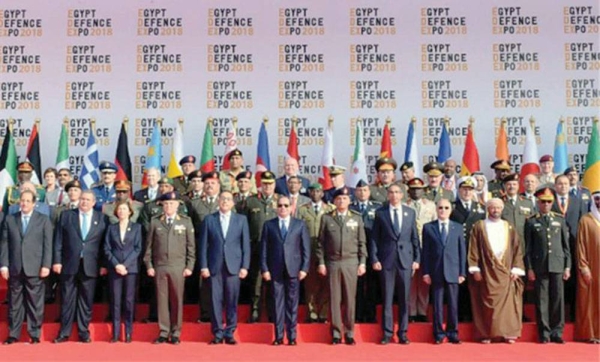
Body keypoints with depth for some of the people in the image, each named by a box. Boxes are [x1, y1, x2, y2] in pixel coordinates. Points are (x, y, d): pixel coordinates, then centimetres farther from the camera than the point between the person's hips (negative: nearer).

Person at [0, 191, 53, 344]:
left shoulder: (44, 220, 6)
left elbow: (48, 244, 0)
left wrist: (46, 265, -8)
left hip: (35, 269, -2)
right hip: (15, 268, 2)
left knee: (35, 303, 2)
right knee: (14, 303, 7)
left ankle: (35, 334, 10)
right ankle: (13, 334, 15)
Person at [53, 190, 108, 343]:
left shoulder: (101, 218, 6)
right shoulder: (67, 215, 7)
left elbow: (104, 243, 5)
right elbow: (58, 240, 4)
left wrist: (103, 264, 0)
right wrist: (57, 261, -3)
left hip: (90, 266, 0)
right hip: (69, 264, 0)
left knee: (86, 300, 5)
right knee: (67, 300, 5)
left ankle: (84, 332, 15)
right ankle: (64, 332, 14)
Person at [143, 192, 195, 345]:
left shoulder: (186, 221, 4)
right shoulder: (155, 221, 6)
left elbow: (191, 245, 3)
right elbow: (149, 245, 7)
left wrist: (189, 266, -3)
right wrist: (149, 265, 2)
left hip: (178, 267, -1)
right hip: (159, 267, 1)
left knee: (177, 300, 3)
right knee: (162, 299, 4)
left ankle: (175, 333, 12)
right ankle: (164, 332, 13)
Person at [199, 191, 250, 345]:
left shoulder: (241, 219, 9)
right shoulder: (209, 219, 8)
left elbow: (246, 244, 5)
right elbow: (203, 244, 5)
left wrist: (245, 266, -2)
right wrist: (203, 266, -2)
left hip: (233, 266, 0)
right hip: (214, 266, 0)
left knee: (232, 301, 1)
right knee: (216, 301, 1)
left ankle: (229, 333, 11)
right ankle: (218, 334, 9)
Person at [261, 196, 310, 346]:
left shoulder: (300, 224, 8)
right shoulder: (268, 225, 9)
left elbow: (306, 248, 5)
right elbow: (264, 249, 5)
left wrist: (304, 268, -3)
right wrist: (264, 269, -3)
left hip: (293, 269, 0)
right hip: (275, 270, 0)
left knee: (292, 303, 3)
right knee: (277, 303, 2)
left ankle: (292, 336, 9)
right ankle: (279, 336, 8)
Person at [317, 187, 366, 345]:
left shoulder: (357, 218, 7)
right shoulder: (326, 218, 4)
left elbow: (362, 243, 6)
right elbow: (321, 242, 4)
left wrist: (362, 262, 0)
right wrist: (321, 262, -1)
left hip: (351, 262, 1)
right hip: (332, 262, 0)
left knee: (350, 298, 3)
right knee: (334, 298, 2)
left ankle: (349, 333, 12)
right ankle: (336, 333, 9)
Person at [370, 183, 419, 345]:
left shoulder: (410, 212, 9)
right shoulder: (380, 213, 4)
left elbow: (415, 237, 9)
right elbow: (374, 238, 3)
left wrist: (416, 259, 4)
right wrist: (374, 259, -4)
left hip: (406, 259, 1)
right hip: (386, 260, -1)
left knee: (404, 299, 5)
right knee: (387, 298, 2)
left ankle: (403, 333, 13)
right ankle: (387, 333, 10)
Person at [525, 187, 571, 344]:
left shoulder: (560, 220, 11)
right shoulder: (531, 222, 5)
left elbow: (566, 245, 10)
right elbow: (528, 247, 3)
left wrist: (567, 266, 4)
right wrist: (529, 268, -2)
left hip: (557, 266, 2)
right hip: (540, 266, -1)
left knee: (558, 298, 1)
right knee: (542, 300, 1)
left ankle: (557, 332, 9)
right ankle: (544, 333, 8)